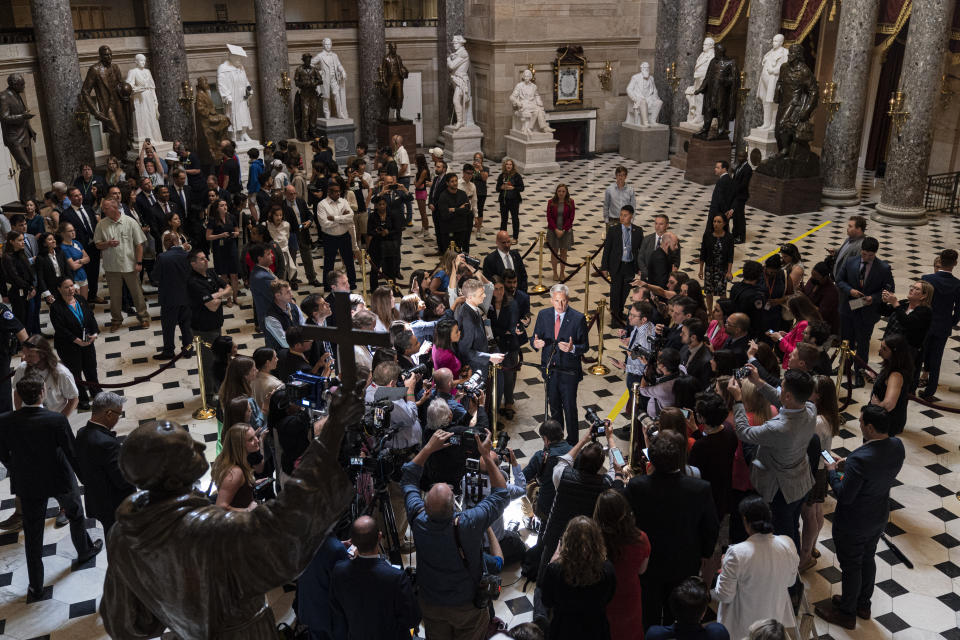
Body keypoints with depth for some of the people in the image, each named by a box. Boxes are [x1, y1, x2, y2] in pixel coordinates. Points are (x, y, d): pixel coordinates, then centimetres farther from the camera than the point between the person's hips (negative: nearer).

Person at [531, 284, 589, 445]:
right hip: (549, 369, 4)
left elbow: (585, 346, -9)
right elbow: (535, 337, 4)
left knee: (570, 408, 5)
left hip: (569, 372, -4)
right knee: (554, 407, 20)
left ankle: (572, 444, 21)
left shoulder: (578, 318, -12)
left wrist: (572, 348, -30)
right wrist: (535, 343, -20)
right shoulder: (543, 315, -2)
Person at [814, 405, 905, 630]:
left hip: (854, 525, -7)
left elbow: (844, 496, -27)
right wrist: (849, 462, 1)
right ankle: (863, 604, 49)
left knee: (851, 567, 14)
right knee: (868, 559, 27)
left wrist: (832, 472, -13)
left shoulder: (860, 460, -38)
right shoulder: (896, 446, -14)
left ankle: (847, 613, 36)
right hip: (879, 518, 7)